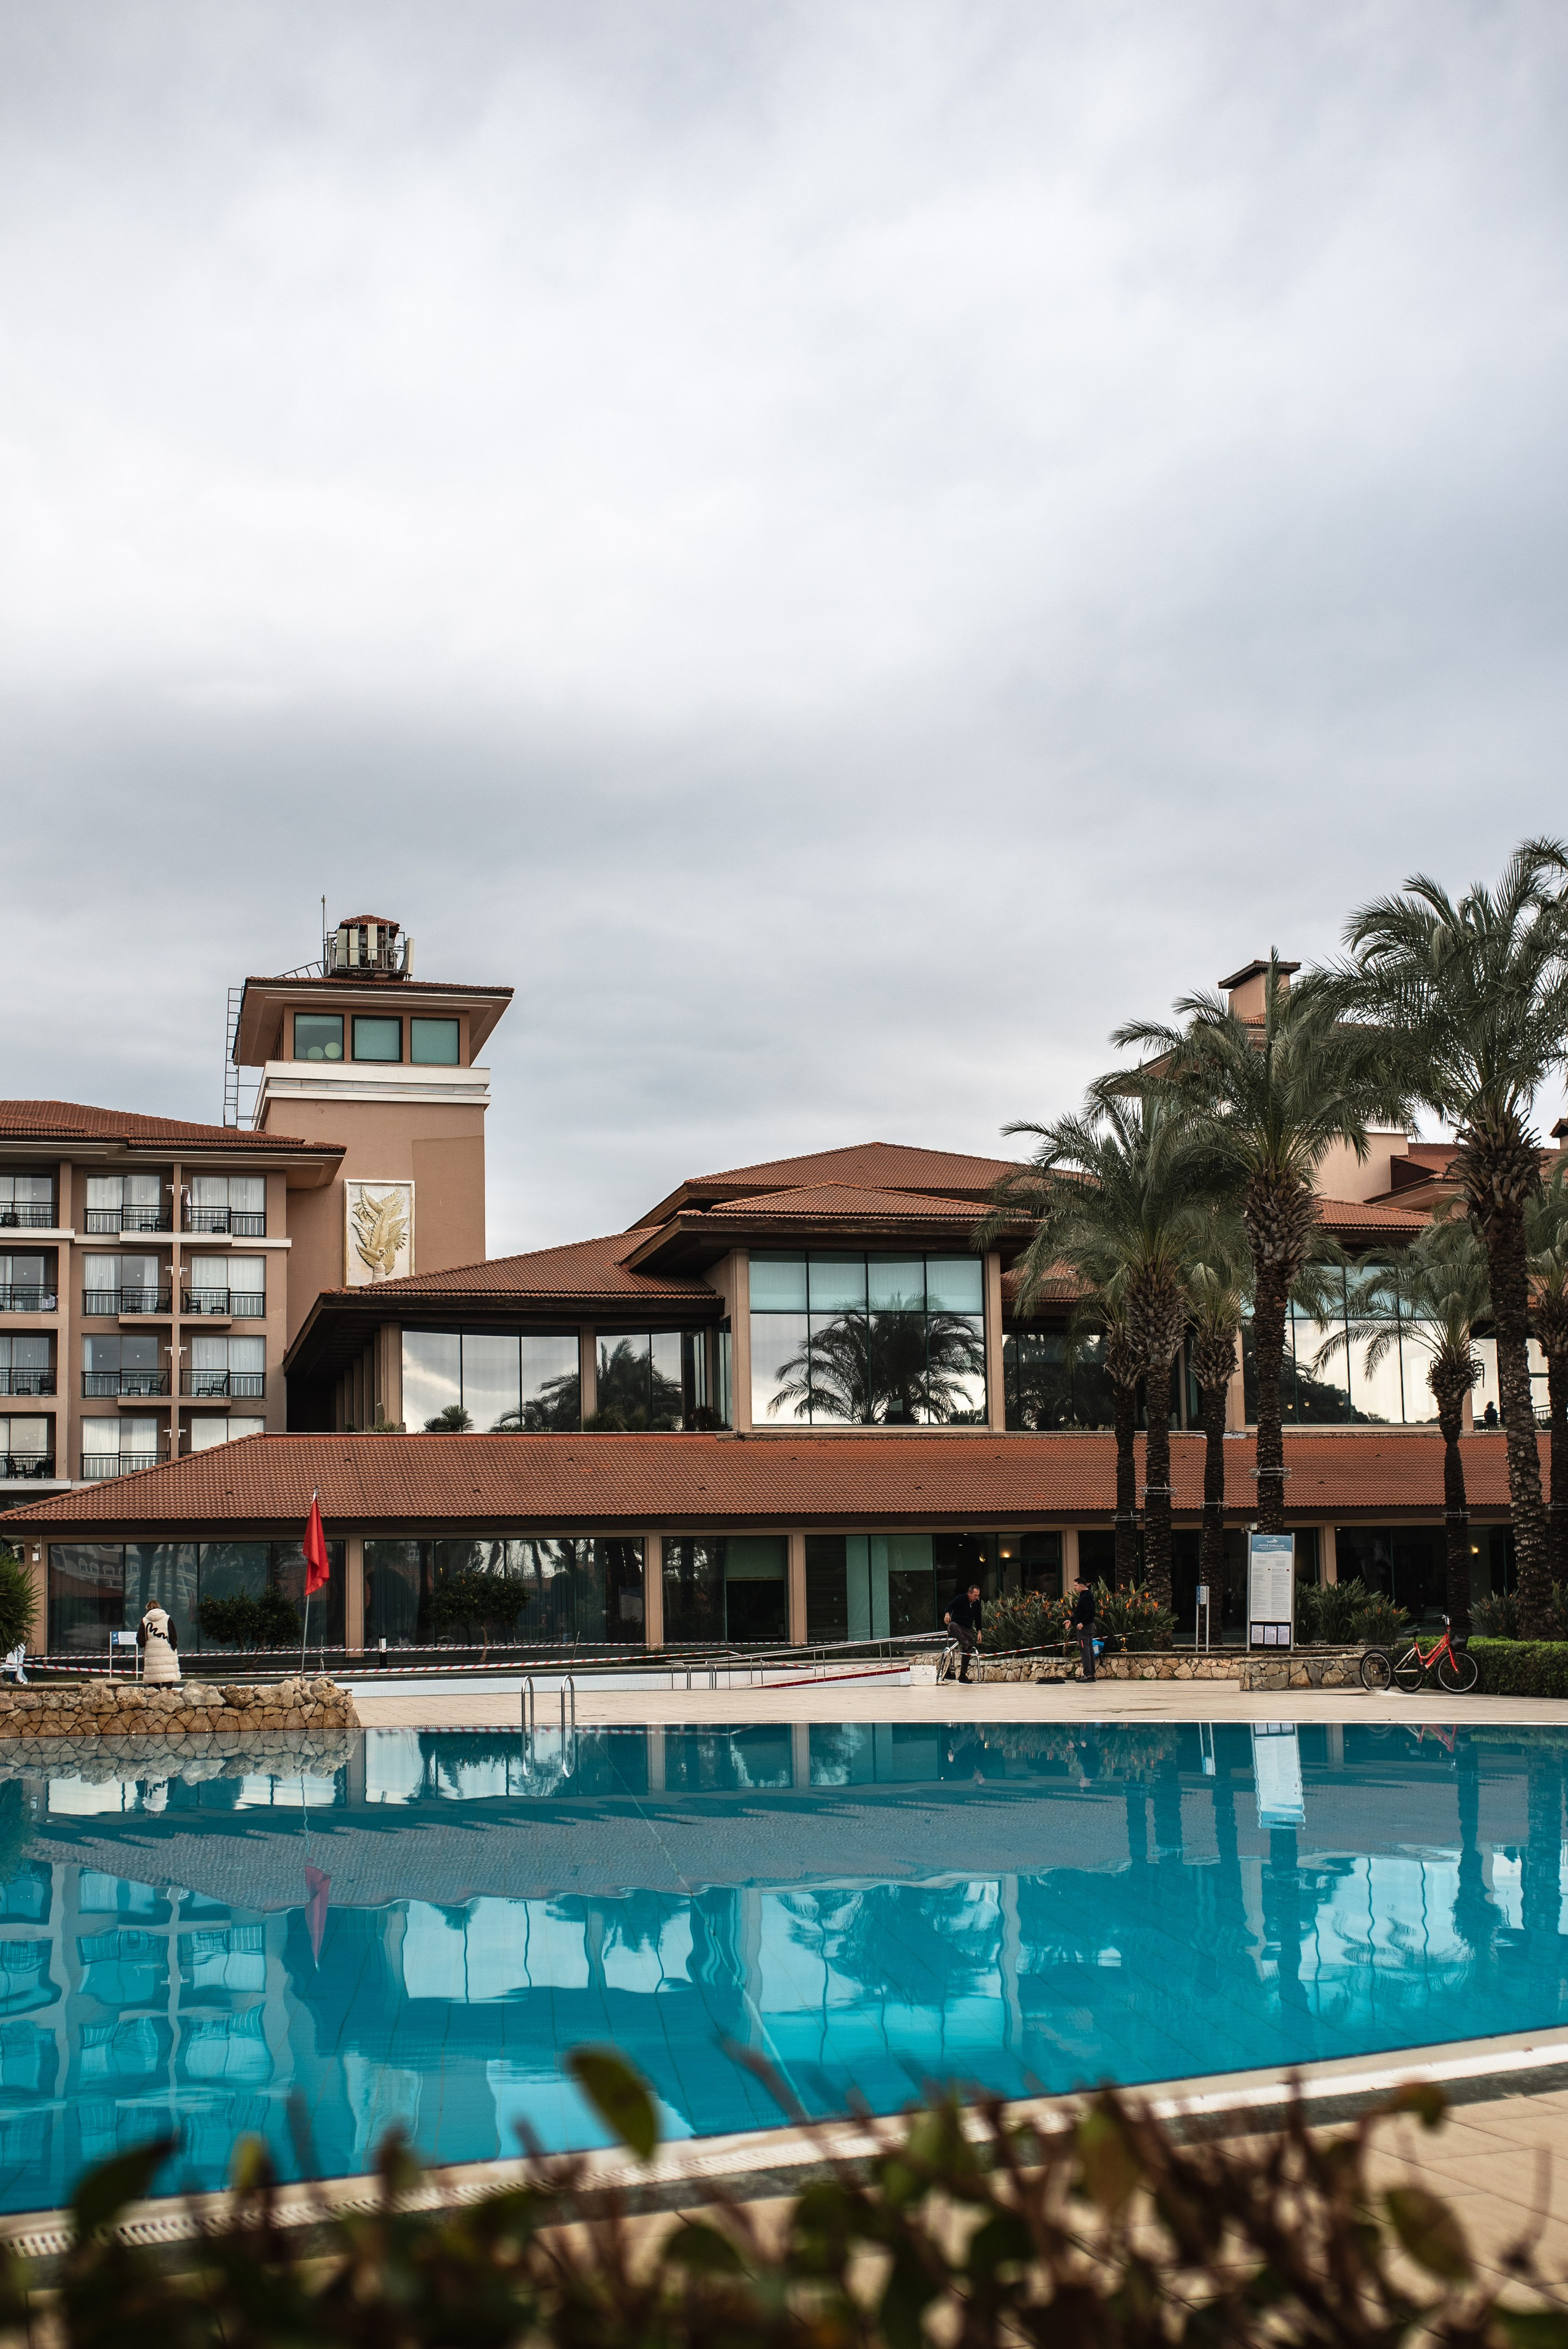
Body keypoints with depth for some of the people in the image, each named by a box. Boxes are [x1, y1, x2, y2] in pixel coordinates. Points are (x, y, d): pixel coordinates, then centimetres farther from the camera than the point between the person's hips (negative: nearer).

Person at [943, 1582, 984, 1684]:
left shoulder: (977, 1604, 5)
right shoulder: (960, 1599, -11)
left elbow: (978, 1618, 13)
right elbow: (949, 1607, -24)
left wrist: (979, 1632, 6)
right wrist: (947, 1614, -46)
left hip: (968, 1629, 5)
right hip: (957, 1625, -5)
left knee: (967, 1652, 0)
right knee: (953, 1626, -42)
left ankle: (963, 1674, 9)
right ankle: (967, 1644, -58)